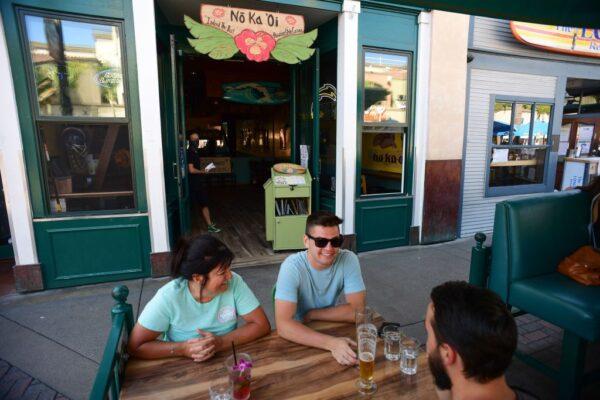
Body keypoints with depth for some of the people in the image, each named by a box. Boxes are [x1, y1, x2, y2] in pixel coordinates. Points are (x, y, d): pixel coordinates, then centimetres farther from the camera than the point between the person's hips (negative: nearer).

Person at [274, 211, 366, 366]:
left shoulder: (349, 260, -15)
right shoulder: (292, 266, -22)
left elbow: (357, 311, -14)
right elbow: (283, 325, -29)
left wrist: (311, 314, -15)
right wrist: (331, 343, -38)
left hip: (331, 329, 2)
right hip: (298, 337, -2)